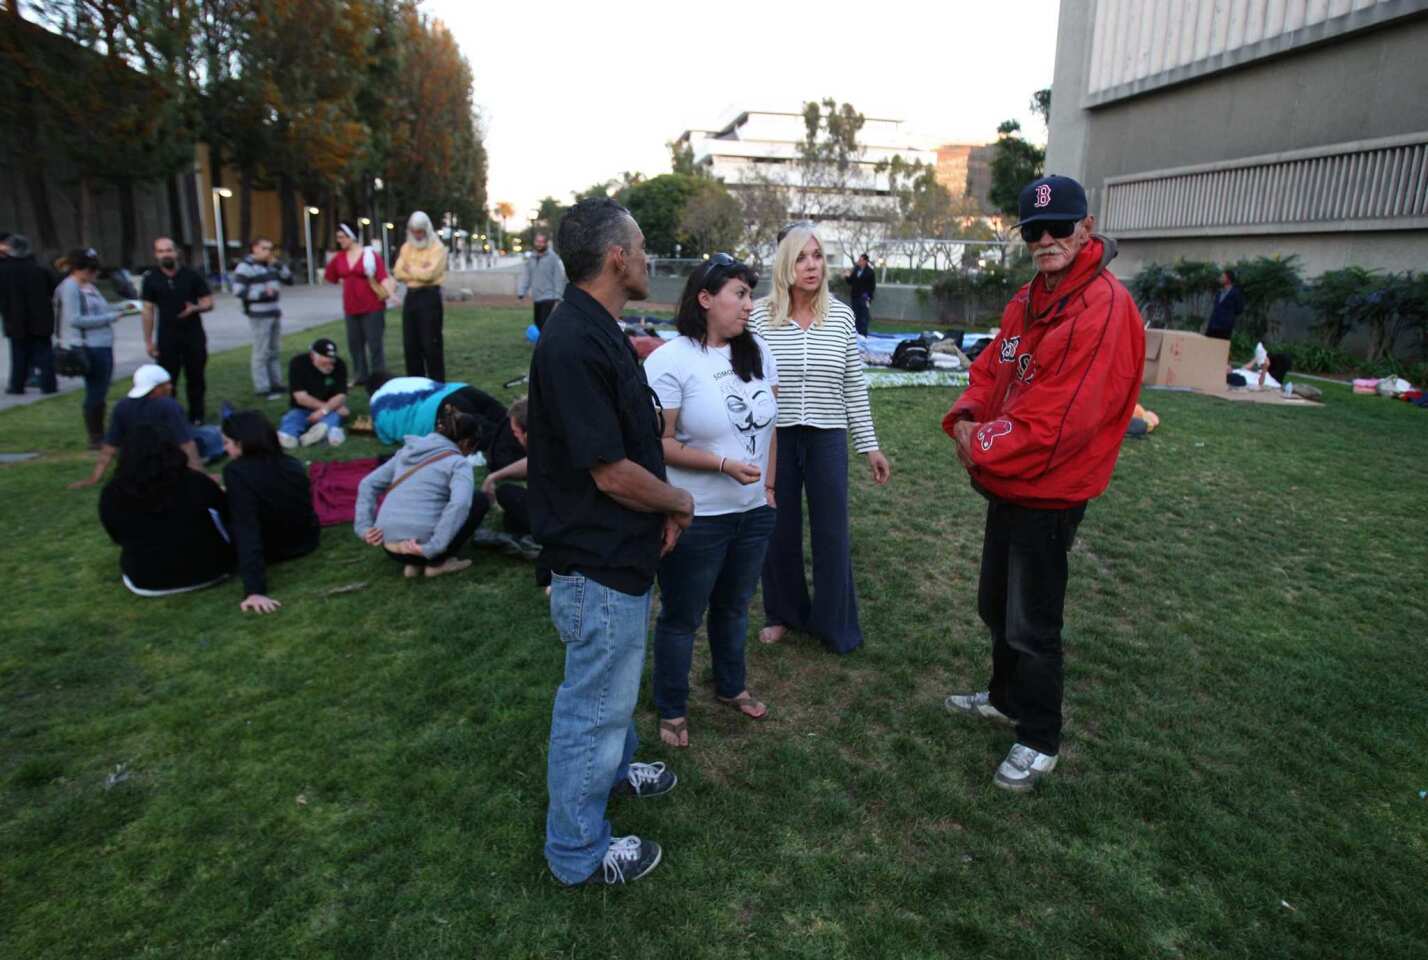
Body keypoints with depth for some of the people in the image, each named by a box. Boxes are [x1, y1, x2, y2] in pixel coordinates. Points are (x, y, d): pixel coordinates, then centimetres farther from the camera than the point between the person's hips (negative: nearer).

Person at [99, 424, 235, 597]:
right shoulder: (196, 483, -16)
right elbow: (228, 513, 3)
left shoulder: (111, 495, -11)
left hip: (144, 582, 3)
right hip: (207, 571, -2)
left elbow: (118, 538, 8)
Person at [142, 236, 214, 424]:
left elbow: (208, 302, 2)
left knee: (195, 378, 6)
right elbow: (148, 311, 5)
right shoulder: (151, 279, 3)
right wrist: (148, 341, 1)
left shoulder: (192, 275, 2)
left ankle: (196, 418, 16)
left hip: (194, 336, 0)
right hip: (167, 338, 0)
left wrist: (195, 308, -21)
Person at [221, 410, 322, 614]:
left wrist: (255, 590, -41)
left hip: (272, 550, -6)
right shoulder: (292, 465, -8)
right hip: (306, 541, 7)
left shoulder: (236, 471, -25)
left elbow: (246, 532, -35)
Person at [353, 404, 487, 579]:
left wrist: (364, 528, 9)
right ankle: (437, 562, 7)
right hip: (419, 546, -7)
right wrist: (432, 548, -20)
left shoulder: (408, 450, 17)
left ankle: (413, 563, 15)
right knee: (480, 501, 13)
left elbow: (367, 485, 14)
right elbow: (460, 504, -21)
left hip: (388, 545, 7)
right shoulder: (458, 463, -2)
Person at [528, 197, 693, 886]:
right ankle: (579, 851, 29)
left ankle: (613, 765, 55)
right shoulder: (573, 347, -27)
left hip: (620, 552, 10)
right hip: (598, 565, -10)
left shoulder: (601, 332, 5)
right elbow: (612, 473, -26)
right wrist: (680, 502, -8)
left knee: (613, 677, 30)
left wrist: (660, 507, 5)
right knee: (594, 700, 8)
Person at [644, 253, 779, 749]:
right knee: (682, 616, 11)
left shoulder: (757, 352, 4)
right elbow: (658, 443, -17)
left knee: (734, 606, 23)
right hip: (695, 518, -6)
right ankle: (671, 710, 30)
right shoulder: (670, 360, -16)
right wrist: (723, 464, -23)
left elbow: (768, 425, 11)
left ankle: (731, 686, 45)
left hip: (754, 511, 6)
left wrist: (768, 486, 9)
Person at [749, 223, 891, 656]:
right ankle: (784, 613, 33)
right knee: (779, 531, 12)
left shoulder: (841, 316, 0)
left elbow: (854, 387, 5)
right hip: (775, 438, -1)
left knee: (832, 534, 7)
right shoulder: (760, 315, -6)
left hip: (827, 438, 1)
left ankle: (834, 624, 25)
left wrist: (870, 445, 5)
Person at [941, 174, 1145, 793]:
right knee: (996, 605, 23)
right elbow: (991, 370, 10)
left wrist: (983, 447, -18)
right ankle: (1006, 698, 45)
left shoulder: (1104, 308, -22)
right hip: (1006, 486, 9)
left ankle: (1039, 741, 25)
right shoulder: (1027, 301, 8)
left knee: (1032, 625, 5)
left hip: (1048, 495, -9)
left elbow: (1060, 419, -27)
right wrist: (966, 418, -10)